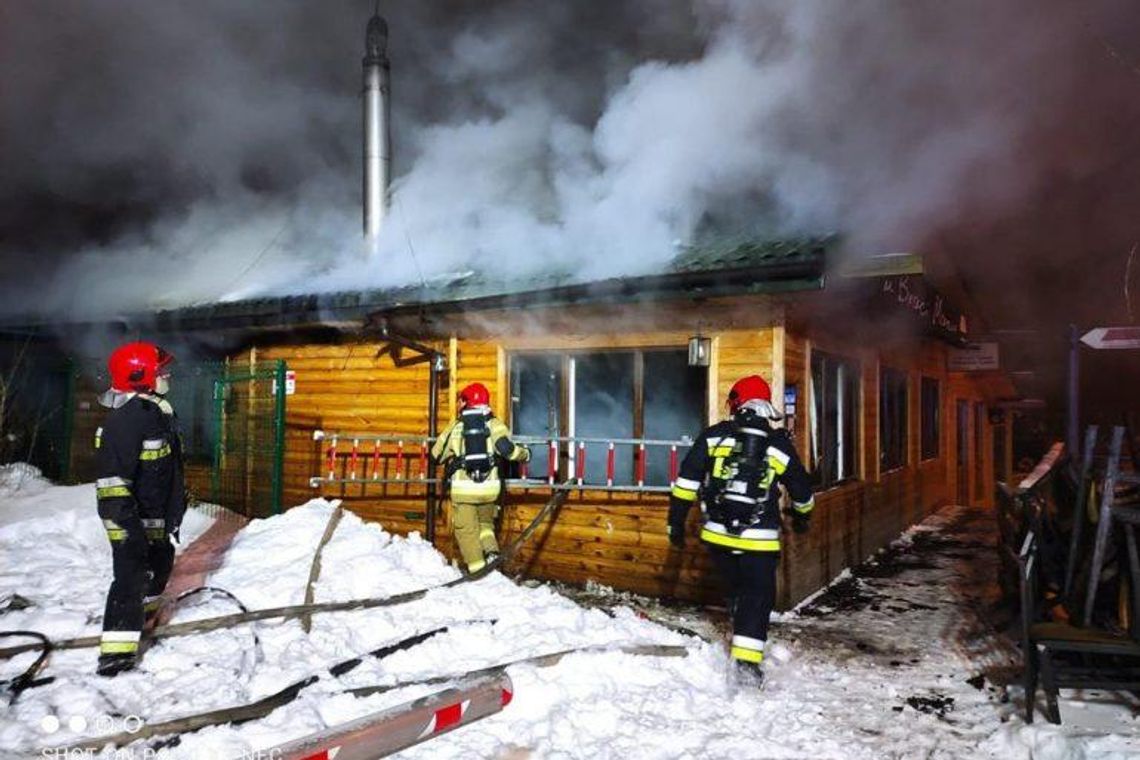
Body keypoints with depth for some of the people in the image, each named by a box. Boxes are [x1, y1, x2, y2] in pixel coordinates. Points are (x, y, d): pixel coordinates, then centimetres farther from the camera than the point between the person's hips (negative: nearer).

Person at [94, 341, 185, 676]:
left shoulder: (158, 412, 10)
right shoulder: (126, 419, -22)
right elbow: (112, 476, -27)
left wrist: (174, 511, 26)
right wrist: (125, 521, -29)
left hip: (157, 517, 10)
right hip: (132, 521, -10)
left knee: (160, 564, 25)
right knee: (132, 577, -9)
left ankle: (142, 615, 48)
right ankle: (116, 651, -3)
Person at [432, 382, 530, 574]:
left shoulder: (455, 426, 3)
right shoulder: (494, 424, -1)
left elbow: (437, 454, 10)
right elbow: (507, 448, -13)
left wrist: (453, 454, 32)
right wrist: (525, 454, 6)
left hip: (463, 487, -2)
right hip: (489, 486, 2)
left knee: (467, 529, 9)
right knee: (485, 522, 24)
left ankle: (477, 567, 4)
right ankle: (491, 552, 3)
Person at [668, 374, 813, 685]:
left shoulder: (713, 436, 0)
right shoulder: (780, 445, 2)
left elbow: (686, 480, -3)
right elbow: (801, 491, 15)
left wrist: (676, 522, 5)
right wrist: (802, 517, 35)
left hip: (717, 532, 2)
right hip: (759, 538, -2)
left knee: (735, 588, 21)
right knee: (758, 594, 5)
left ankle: (742, 633, 35)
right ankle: (748, 655, -5)